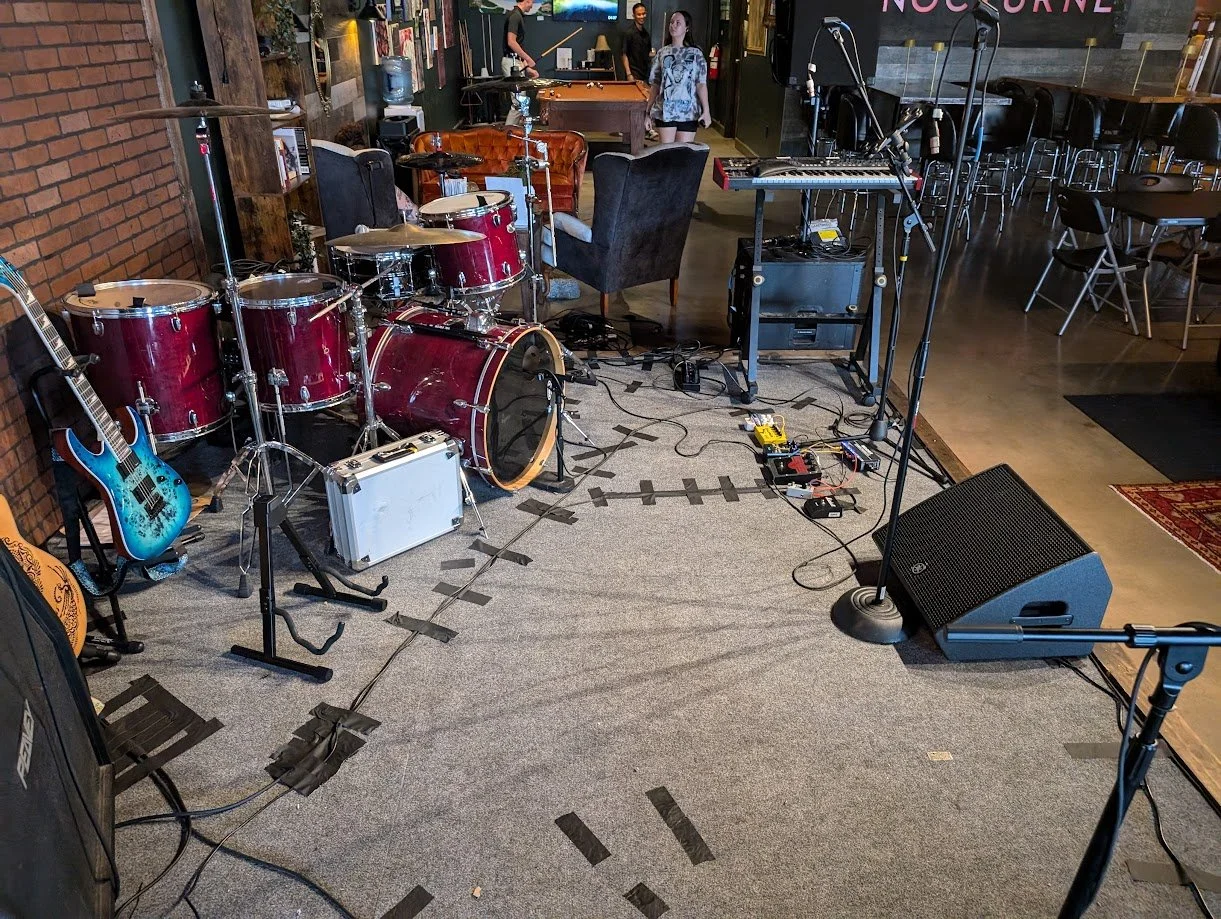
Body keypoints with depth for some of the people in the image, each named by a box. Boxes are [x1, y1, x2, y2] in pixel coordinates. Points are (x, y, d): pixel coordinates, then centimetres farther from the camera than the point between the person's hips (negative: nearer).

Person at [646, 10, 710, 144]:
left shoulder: (695, 54, 1)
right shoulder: (662, 53, 7)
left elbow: (701, 84, -4)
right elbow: (655, 85, 8)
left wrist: (706, 110, -14)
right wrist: (648, 113, 4)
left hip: (688, 112, -2)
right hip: (665, 110, 2)